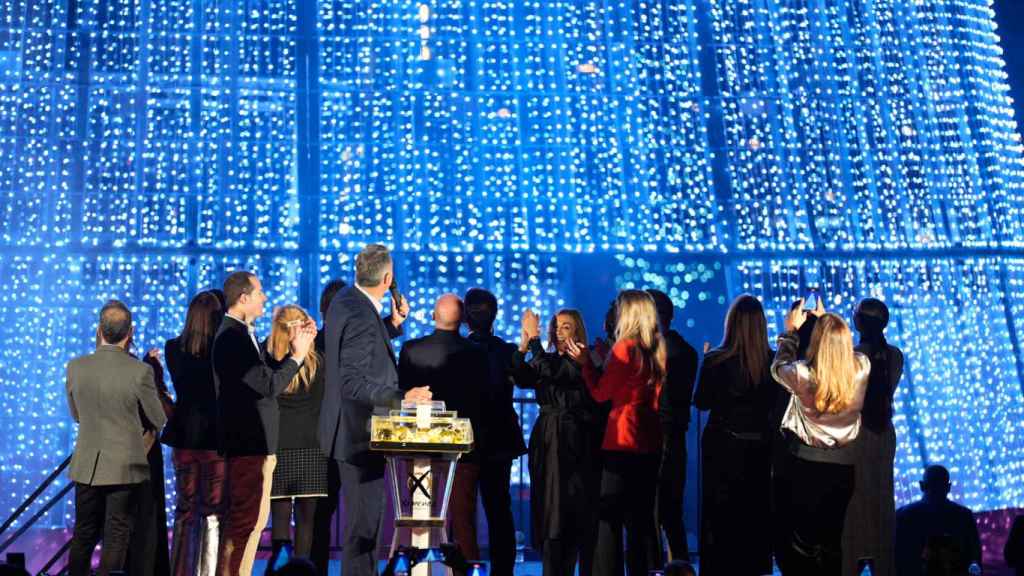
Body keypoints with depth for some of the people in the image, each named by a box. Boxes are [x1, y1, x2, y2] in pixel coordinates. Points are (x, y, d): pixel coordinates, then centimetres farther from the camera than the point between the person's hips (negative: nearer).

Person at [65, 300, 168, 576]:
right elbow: (159, 421, -3)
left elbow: (76, 415, 9)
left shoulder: (75, 367, -5)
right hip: (125, 467, -3)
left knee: (83, 537, 17)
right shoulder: (141, 371, -16)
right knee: (115, 540, 6)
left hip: (86, 467, 3)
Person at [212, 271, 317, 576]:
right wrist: (298, 355, -9)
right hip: (247, 443, -10)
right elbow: (269, 385, -21)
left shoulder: (242, 333, 13)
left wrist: (296, 349, 8)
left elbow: (268, 378, 15)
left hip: (254, 442, 10)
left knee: (254, 519, 17)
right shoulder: (232, 337, -18)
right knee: (244, 522, -5)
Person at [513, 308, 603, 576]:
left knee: (580, 512, -2)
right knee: (549, 511, 4)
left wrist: (534, 340, -17)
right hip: (547, 443, 4)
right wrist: (523, 345, -18)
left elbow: (554, 373, -19)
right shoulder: (547, 360, 12)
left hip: (575, 444, -4)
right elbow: (522, 380, -6)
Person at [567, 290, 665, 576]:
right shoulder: (656, 349, 9)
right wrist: (604, 360, 16)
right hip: (649, 442, 7)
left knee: (610, 517, -2)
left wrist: (586, 362, 0)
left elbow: (601, 393, -8)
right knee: (642, 516, 12)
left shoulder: (625, 347, -12)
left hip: (623, 441, -7)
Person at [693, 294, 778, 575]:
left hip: (723, 447, -3)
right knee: (756, 513, 15)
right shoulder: (772, 360, -9)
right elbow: (774, 402, 3)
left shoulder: (716, 360, -17)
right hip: (759, 447, 3)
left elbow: (701, 402, -5)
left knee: (721, 515, 10)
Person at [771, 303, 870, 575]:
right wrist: (827, 321, 22)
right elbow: (843, 346, 13)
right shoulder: (862, 368, -11)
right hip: (844, 466, 3)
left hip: (805, 464, -3)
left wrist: (790, 330, 14)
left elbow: (778, 367, 5)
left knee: (800, 542, 9)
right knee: (834, 539, 16)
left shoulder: (802, 374, -18)